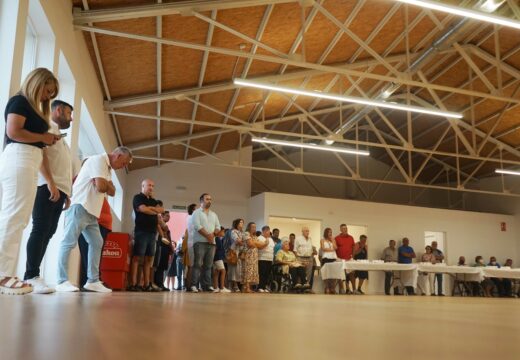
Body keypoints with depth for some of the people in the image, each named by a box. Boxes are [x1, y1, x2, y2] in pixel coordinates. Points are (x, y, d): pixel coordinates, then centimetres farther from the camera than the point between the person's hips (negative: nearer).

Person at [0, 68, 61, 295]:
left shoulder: (32, 108, 27)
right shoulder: (19, 101, 2)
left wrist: (46, 141, 8)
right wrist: (43, 138, -2)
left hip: (28, 162, 9)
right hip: (19, 159, -9)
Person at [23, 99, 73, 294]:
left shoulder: (59, 136, 30)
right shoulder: (48, 126, 3)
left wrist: (67, 194, 18)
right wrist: (50, 182, -22)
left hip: (60, 189, 9)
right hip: (48, 187, -9)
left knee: (48, 232, 4)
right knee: (40, 230, -13)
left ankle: (33, 275, 4)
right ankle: (31, 276, -15)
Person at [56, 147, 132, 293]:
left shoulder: (107, 168, 20)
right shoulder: (98, 159, -9)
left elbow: (112, 191, 13)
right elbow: (101, 187, -19)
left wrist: (105, 185, -6)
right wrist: (107, 185, 3)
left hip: (91, 211, 10)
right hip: (80, 207, -10)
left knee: (96, 243, 7)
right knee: (69, 242, -9)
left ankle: (93, 281, 9)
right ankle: (62, 281, -8)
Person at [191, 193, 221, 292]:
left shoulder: (214, 214, 21)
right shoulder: (197, 212, 3)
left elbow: (218, 227, 14)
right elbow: (197, 226, -10)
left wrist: (213, 234, -6)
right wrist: (207, 235, -14)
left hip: (212, 242, 5)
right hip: (200, 242, -5)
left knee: (208, 265, 3)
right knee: (198, 264, -10)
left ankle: (207, 285, 3)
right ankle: (194, 284, -11)